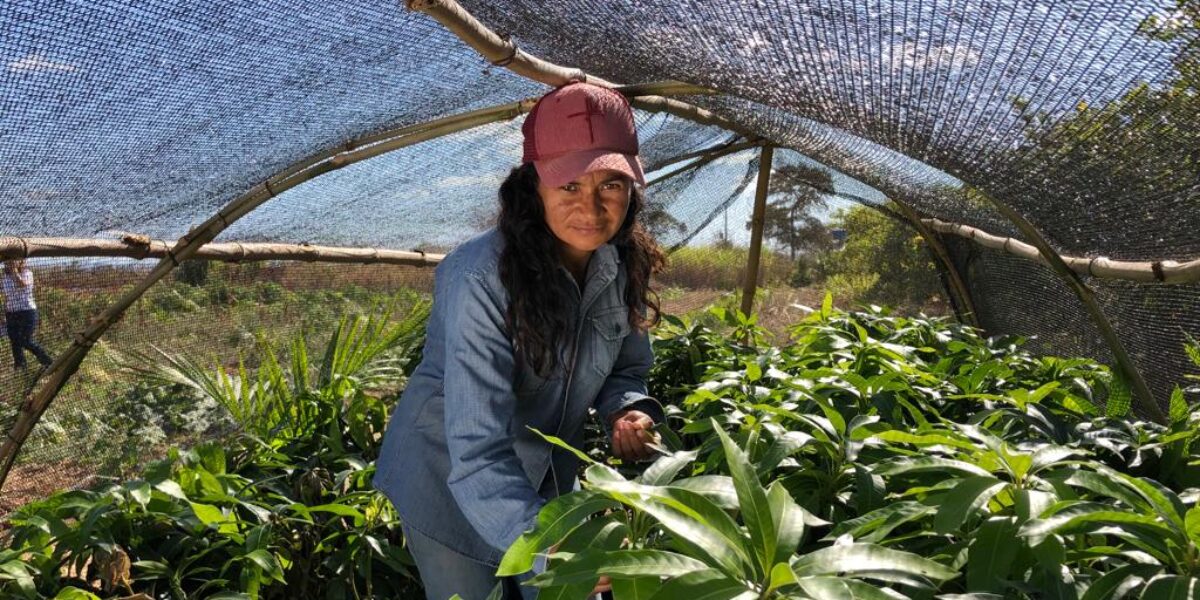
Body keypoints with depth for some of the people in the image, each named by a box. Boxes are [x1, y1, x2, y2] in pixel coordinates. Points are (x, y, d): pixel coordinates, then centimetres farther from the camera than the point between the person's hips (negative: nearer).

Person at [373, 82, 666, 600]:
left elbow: (626, 368, 5)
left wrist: (628, 412, -18)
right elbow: (479, 453, -36)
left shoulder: (623, 265, -12)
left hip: (548, 477, 5)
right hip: (452, 482, -5)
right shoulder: (480, 278, -31)